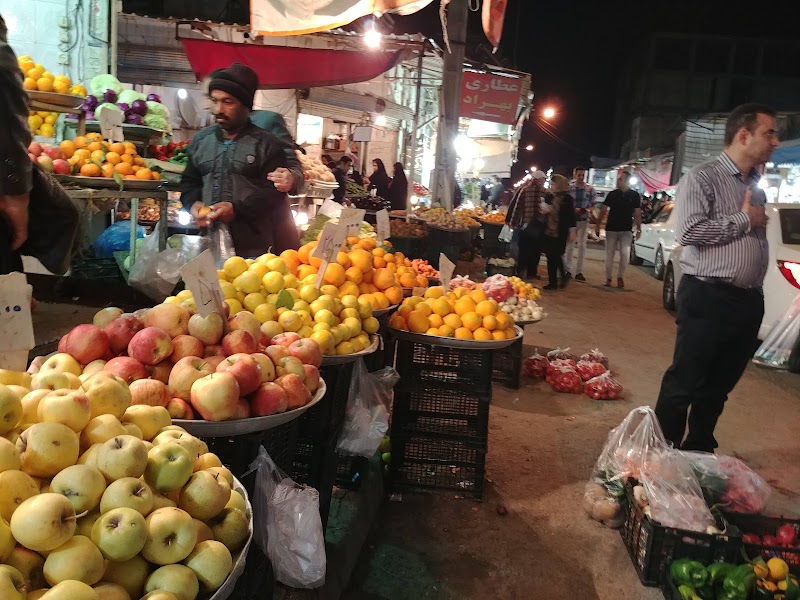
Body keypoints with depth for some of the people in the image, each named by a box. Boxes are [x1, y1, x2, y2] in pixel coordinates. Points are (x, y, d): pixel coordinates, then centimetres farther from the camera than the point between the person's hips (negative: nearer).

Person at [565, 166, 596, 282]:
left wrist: (587, 209, -12)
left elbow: (593, 205, 9)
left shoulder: (590, 189, 3)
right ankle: (568, 270, 9)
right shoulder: (569, 188, 0)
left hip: (584, 220, 1)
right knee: (570, 245, 2)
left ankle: (579, 271, 5)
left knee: (582, 245, 1)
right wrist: (573, 209, -15)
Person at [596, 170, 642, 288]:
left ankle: (620, 276, 7)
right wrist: (598, 225, -1)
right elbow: (603, 210, 4)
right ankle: (608, 278, 15)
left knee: (625, 254, -11)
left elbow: (637, 213, 5)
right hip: (611, 229, 1)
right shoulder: (612, 194, 2)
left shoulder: (634, 195, 2)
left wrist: (638, 229, 1)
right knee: (609, 255, 5)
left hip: (626, 230, -1)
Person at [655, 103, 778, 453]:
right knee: (683, 383, 0)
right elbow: (689, 231, -21)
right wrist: (744, 219, -11)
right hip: (708, 299, -7)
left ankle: (698, 452, 29)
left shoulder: (756, 187, 17)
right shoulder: (702, 178, -7)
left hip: (749, 302, 8)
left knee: (718, 387, 15)